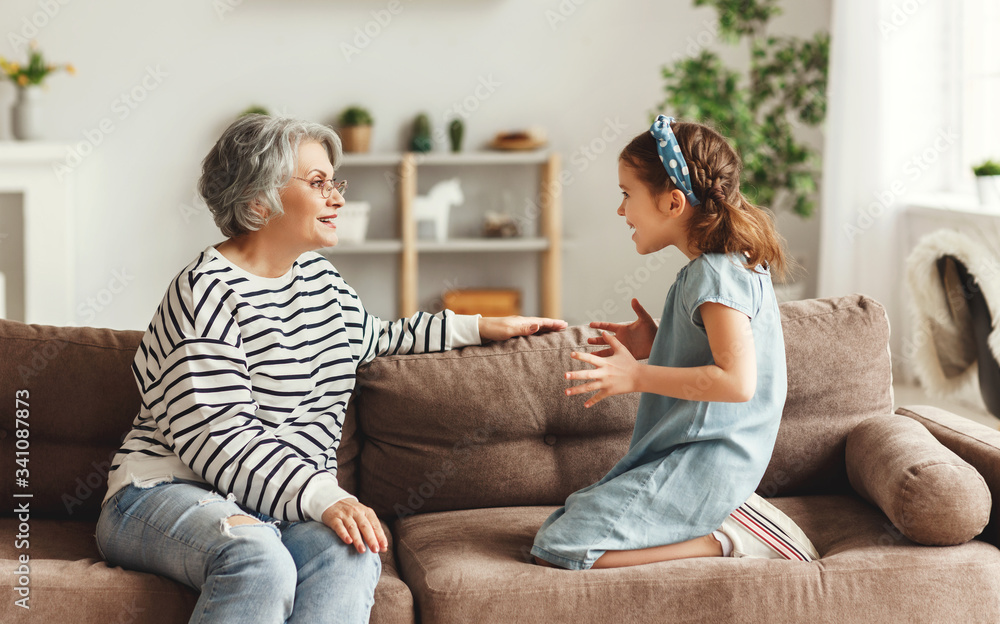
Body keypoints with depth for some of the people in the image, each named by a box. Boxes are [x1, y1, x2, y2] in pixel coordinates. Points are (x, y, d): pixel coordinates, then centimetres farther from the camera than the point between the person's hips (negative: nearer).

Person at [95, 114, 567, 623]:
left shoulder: (320, 278, 16)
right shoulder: (207, 292, -11)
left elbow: (372, 337, 38)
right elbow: (218, 440, -20)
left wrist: (478, 327, 33)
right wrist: (327, 498, -29)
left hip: (291, 502, 7)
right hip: (169, 491, -6)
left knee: (349, 557, -30)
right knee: (260, 562, -40)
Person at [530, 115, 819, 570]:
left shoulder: (717, 274, -18)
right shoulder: (726, 264, 13)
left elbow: (737, 380, -28)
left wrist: (638, 376, -23)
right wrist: (655, 346, 13)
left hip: (702, 463, -11)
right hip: (685, 455, 11)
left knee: (557, 551, -16)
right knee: (554, 527, 10)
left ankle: (725, 541, -10)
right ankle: (721, 516, 4)